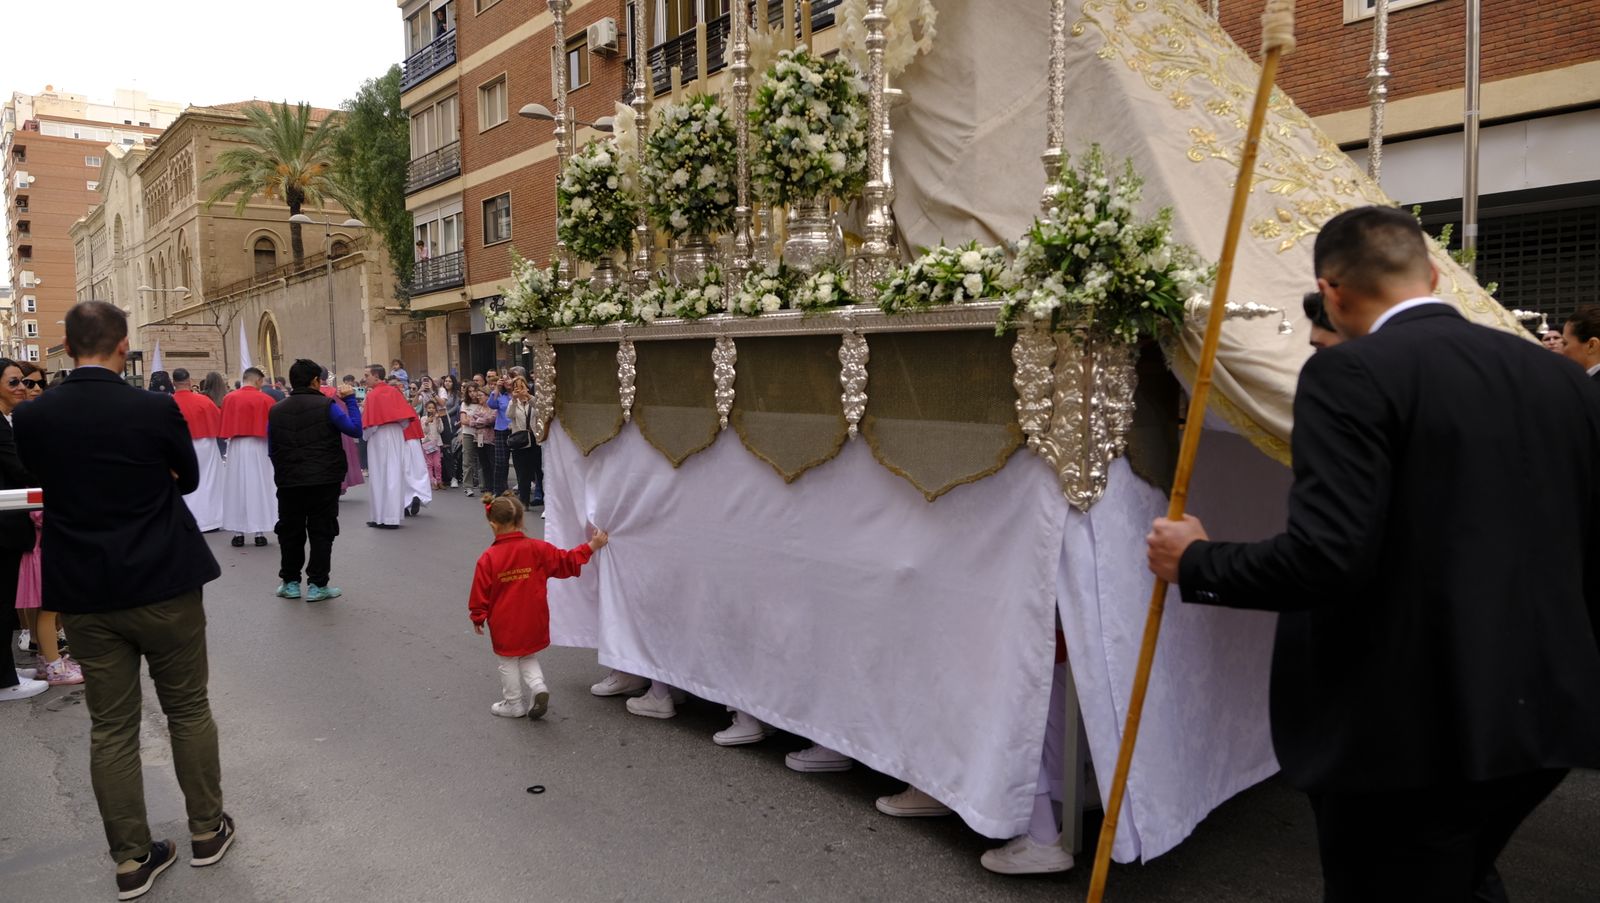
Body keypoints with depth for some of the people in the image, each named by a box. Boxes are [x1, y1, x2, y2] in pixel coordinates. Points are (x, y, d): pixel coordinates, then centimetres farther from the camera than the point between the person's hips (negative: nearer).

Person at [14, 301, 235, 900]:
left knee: (111, 728, 10)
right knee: (188, 710, 13)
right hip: (163, 584, -2)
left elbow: (45, 482, 12)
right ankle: (207, 831, 25)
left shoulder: (31, 417, -5)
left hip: (83, 593, 3)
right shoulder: (156, 409, -13)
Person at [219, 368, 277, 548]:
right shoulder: (265, 399, -8)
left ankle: (238, 533, 11)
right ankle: (259, 532, 5)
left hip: (235, 447, 3)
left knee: (236, 488, 9)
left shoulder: (229, 398, 0)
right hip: (258, 447, -2)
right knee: (258, 488, 4)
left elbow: (223, 426, 7)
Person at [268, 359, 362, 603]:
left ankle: (290, 582, 20)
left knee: (290, 531, 14)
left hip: (288, 482, 3)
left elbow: (271, 450, 9)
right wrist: (350, 399, 3)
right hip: (324, 481, -3)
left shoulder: (275, 411, 4)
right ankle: (317, 585, 3)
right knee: (321, 532, 3)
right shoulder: (326, 406, -9)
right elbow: (355, 429, -5)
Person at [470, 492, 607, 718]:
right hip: (533, 624, 3)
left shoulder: (488, 558, -15)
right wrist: (592, 546, 7)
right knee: (528, 658, 22)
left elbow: (480, 592, -7)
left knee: (508, 663, 16)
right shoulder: (537, 549, -9)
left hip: (504, 626, -2)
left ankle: (514, 704, 25)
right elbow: (567, 562, -3)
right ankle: (538, 686, 0)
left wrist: (478, 618, 7)